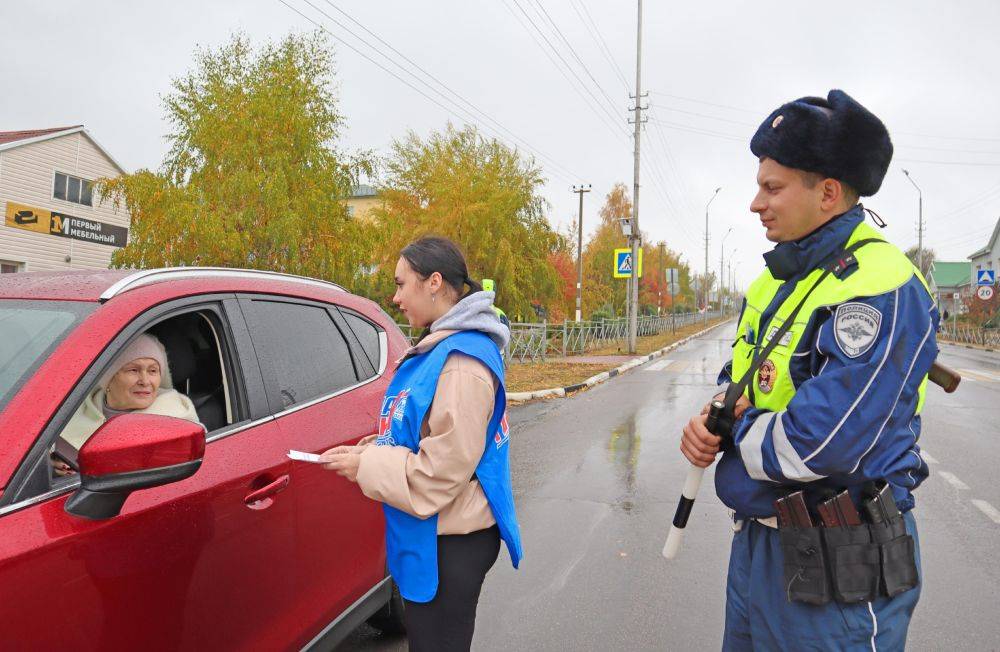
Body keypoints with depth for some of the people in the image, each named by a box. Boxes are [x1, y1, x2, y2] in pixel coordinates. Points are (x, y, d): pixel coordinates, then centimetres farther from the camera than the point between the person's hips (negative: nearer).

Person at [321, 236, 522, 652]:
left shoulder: (461, 363, -24)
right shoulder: (441, 348, 8)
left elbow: (438, 475, -25)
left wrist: (366, 466, -14)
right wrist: (371, 451, 3)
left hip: (449, 544, -10)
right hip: (428, 534, 10)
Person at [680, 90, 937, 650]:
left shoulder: (880, 287, -22)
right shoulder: (777, 278, 7)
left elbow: (817, 444, -30)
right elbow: (739, 380, 17)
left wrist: (734, 436, -11)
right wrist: (710, 422, -5)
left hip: (834, 569, -8)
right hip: (757, 542, 9)